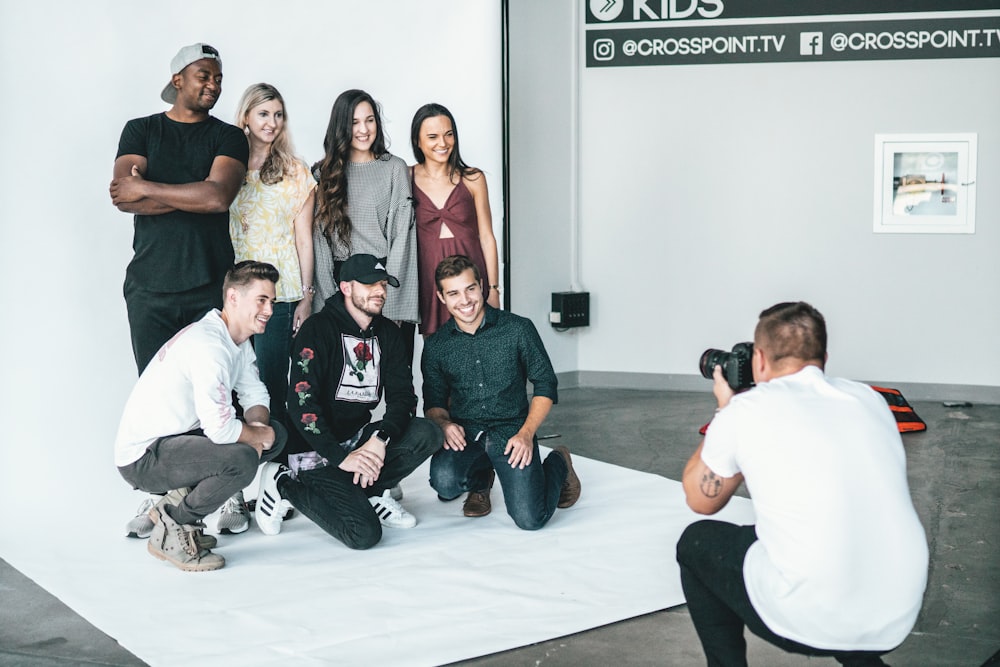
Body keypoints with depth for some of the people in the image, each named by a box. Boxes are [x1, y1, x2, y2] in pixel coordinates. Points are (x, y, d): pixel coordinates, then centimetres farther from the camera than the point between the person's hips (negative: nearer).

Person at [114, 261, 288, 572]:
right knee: (241, 460, -31)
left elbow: (255, 394, 12)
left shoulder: (239, 339, 7)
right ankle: (170, 531, -8)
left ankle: (176, 502, 10)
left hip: (177, 438, 10)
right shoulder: (209, 345, -25)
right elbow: (220, 427, -30)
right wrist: (259, 436, -12)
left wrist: (256, 425, -10)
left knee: (275, 433, 6)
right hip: (143, 457, -10)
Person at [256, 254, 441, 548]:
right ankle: (285, 485, -2)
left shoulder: (387, 333, 8)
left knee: (427, 434, -18)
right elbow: (301, 402, -20)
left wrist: (380, 439, -21)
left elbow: (403, 396, -1)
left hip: (358, 438, 6)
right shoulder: (319, 329, -11)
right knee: (364, 534, -22)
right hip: (316, 451, -6)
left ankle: (370, 492, -2)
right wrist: (341, 457, -27)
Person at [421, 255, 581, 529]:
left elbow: (545, 386, 1)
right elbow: (433, 401, 13)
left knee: (530, 519, -17)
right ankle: (480, 479, 10)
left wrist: (526, 433, -13)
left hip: (511, 431, -2)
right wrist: (444, 424, -11)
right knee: (445, 482, -31)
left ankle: (558, 465, 19)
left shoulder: (518, 329, -3)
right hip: (464, 434, 2)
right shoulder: (436, 346, 5)